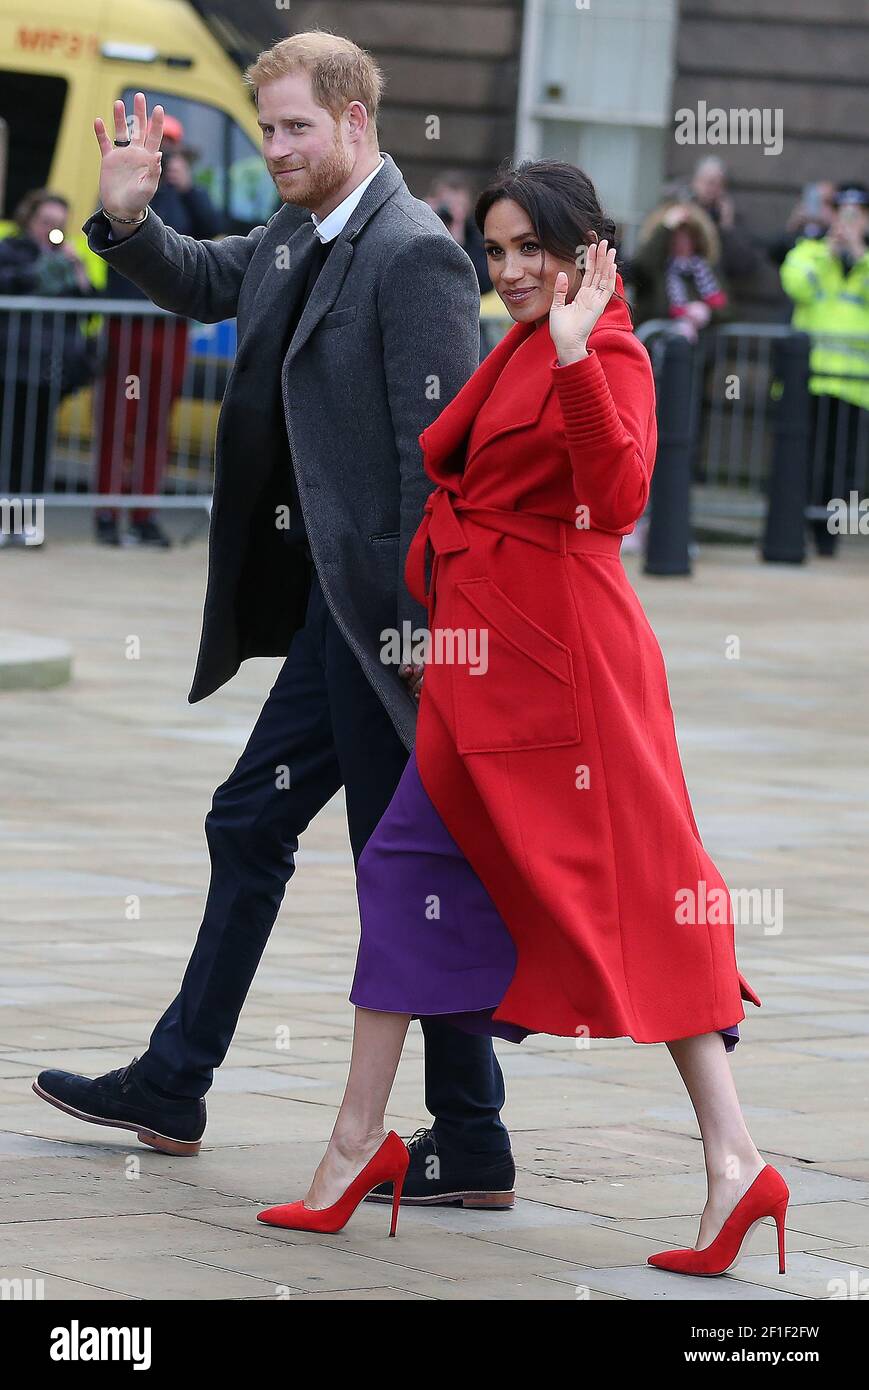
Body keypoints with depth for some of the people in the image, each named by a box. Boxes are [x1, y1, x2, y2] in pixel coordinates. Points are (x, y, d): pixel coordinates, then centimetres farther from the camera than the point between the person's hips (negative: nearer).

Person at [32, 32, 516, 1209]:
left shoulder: (414, 254, -16)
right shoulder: (295, 244, 11)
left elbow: (438, 449, -20)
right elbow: (196, 283, 30)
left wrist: (420, 621, -22)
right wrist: (128, 219, 9)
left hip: (381, 602, -10)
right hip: (333, 610, 10)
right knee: (249, 829, 17)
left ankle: (473, 1148, 1)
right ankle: (172, 1090, 29)